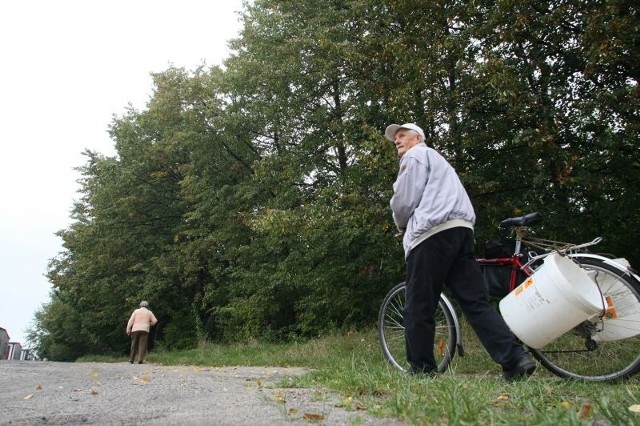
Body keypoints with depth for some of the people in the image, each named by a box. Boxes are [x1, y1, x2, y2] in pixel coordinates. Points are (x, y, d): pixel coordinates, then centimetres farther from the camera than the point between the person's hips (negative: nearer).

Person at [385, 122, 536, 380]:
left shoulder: (415, 156, 7)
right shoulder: (437, 159, 35)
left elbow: (404, 201, -3)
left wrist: (401, 224, 16)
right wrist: (409, 225, 20)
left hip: (433, 234, -9)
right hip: (461, 230, 9)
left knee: (418, 309, -2)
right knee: (476, 302, 1)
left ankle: (422, 371, 3)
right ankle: (515, 359, -9)